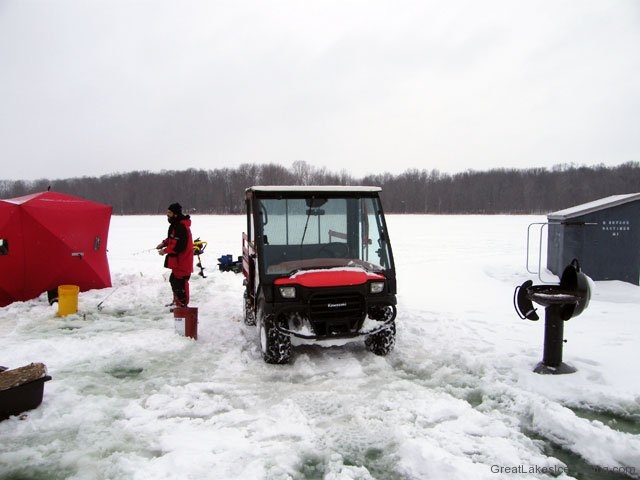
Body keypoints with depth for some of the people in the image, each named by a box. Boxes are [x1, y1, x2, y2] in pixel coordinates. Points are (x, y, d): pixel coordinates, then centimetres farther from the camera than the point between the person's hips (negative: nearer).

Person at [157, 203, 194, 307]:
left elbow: (179, 246, -27)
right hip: (177, 260, 12)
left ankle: (182, 304, 3)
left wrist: (165, 250, -17)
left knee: (180, 282, -6)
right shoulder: (175, 225, 11)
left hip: (182, 260, -11)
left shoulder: (181, 227, -23)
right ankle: (177, 301, 39)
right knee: (174, 279, 23)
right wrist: (164, 243, 6)